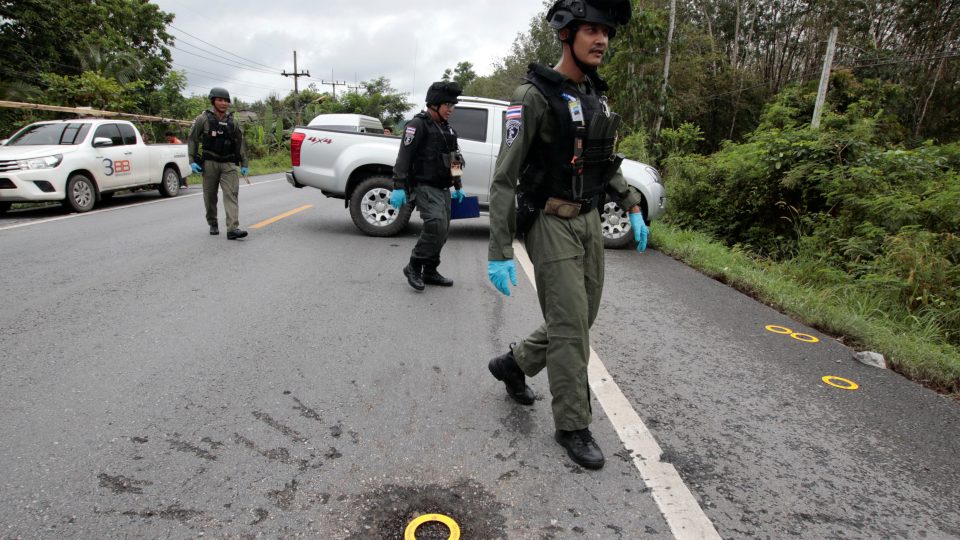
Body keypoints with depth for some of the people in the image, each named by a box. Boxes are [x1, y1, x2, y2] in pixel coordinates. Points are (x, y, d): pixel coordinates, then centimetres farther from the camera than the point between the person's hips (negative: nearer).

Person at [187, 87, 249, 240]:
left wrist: (244, 164, 10)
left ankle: (233, 229, -19)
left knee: (231, 194, -12)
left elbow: (240, 143, 14)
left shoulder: (232, 121, 9)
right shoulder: (203, 119, 0)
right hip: (210, 163, -1)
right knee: (210, 196, 6)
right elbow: (192, 139, 2)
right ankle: (212, 224, 25)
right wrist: (192, 161, -5)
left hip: (229, 163, 2)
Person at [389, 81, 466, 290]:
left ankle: (430, 272, 19)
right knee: (436, 226, -23)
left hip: (443, 189, 8)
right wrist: (399, 187, -21)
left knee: (441, 232, 7)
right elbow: (404, 157, -15)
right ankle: (414, 267, -9)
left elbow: (453, 158, 29)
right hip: (425, 187, -8)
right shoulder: (418, 124, -7)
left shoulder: (447, 129, 19)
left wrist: (458, 186, 27)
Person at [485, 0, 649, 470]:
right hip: (550, 225, -8)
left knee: (579, 320, 14)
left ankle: (512, 364, 36)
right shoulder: (533, 96, -13)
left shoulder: (595, 97, 11)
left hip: (588, 222, 8)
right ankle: (573, 426, 11)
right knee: (570, 327, -7)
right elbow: (504, 178, -16)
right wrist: (499, 252, -19)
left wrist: (633, 208, 11)